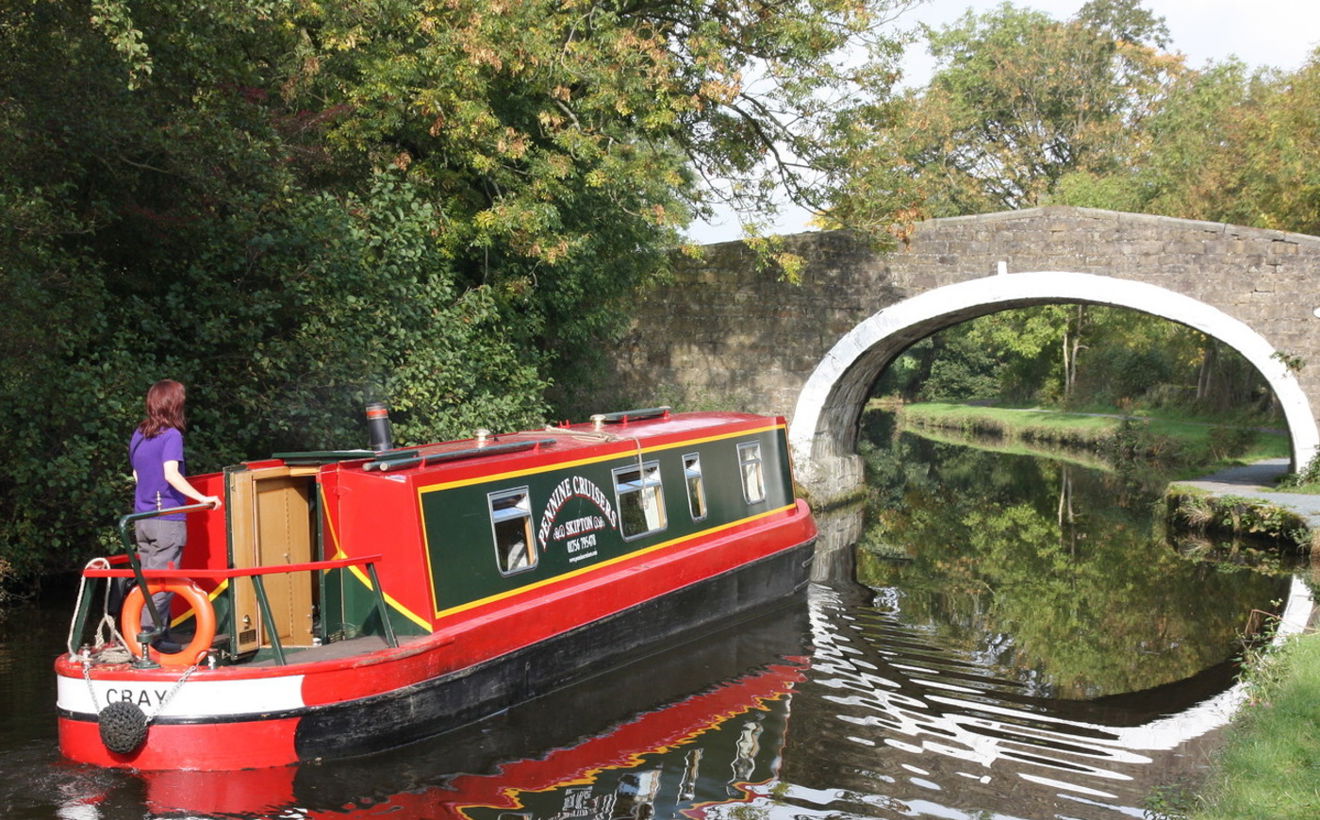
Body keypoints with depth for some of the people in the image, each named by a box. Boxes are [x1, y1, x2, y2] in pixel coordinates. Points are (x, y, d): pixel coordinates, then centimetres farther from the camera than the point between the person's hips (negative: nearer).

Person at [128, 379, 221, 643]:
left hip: (142, 519, 7)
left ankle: (146, 633, 18)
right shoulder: (171, 435, -13)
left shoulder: (138, 435, 10)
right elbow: (171, 474, -25)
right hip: (168, 520, -7)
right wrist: (202, 498, -27)